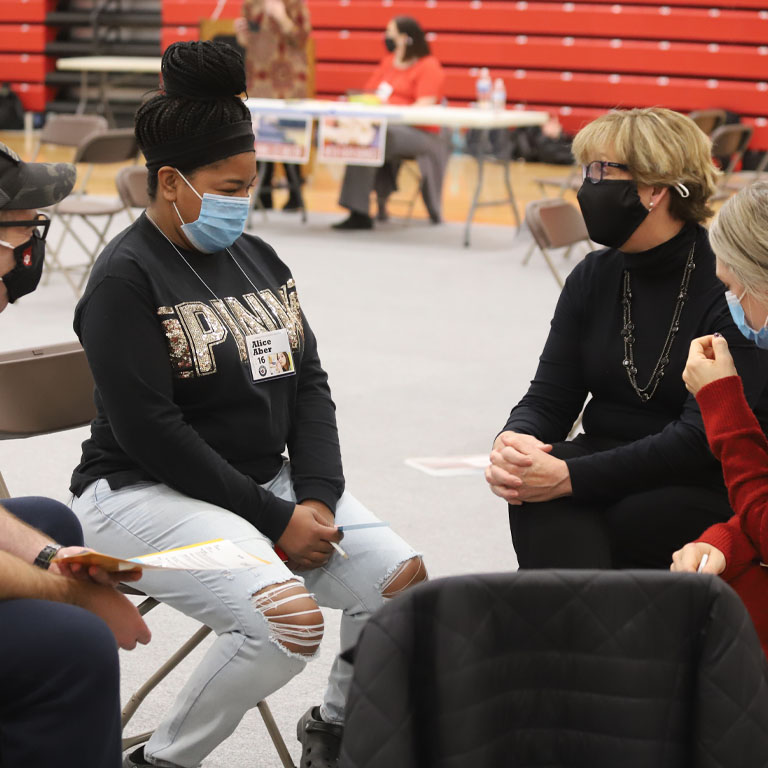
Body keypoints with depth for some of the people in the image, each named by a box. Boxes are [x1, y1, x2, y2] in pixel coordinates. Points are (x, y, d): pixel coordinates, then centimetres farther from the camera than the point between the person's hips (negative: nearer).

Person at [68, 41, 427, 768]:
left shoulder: (256, 258, 11)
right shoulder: (127, 278, -13)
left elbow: (308, 385, 10)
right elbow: (150, 432, -18)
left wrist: (317, 499, -7)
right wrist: (276, 519, -17)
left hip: (269, 479, 8)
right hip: (147, 492, -7)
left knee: (403, 579, -8)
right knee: (292, 620, -28)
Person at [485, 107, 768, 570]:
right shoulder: (594, 279, 7)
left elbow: (703, 437, -21)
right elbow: (550, 397, 4)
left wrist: (570, 476, -29)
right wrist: (513, 441, -22)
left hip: (706, 485, -5)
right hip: (613, 466, 5)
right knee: (544, 501, -29)